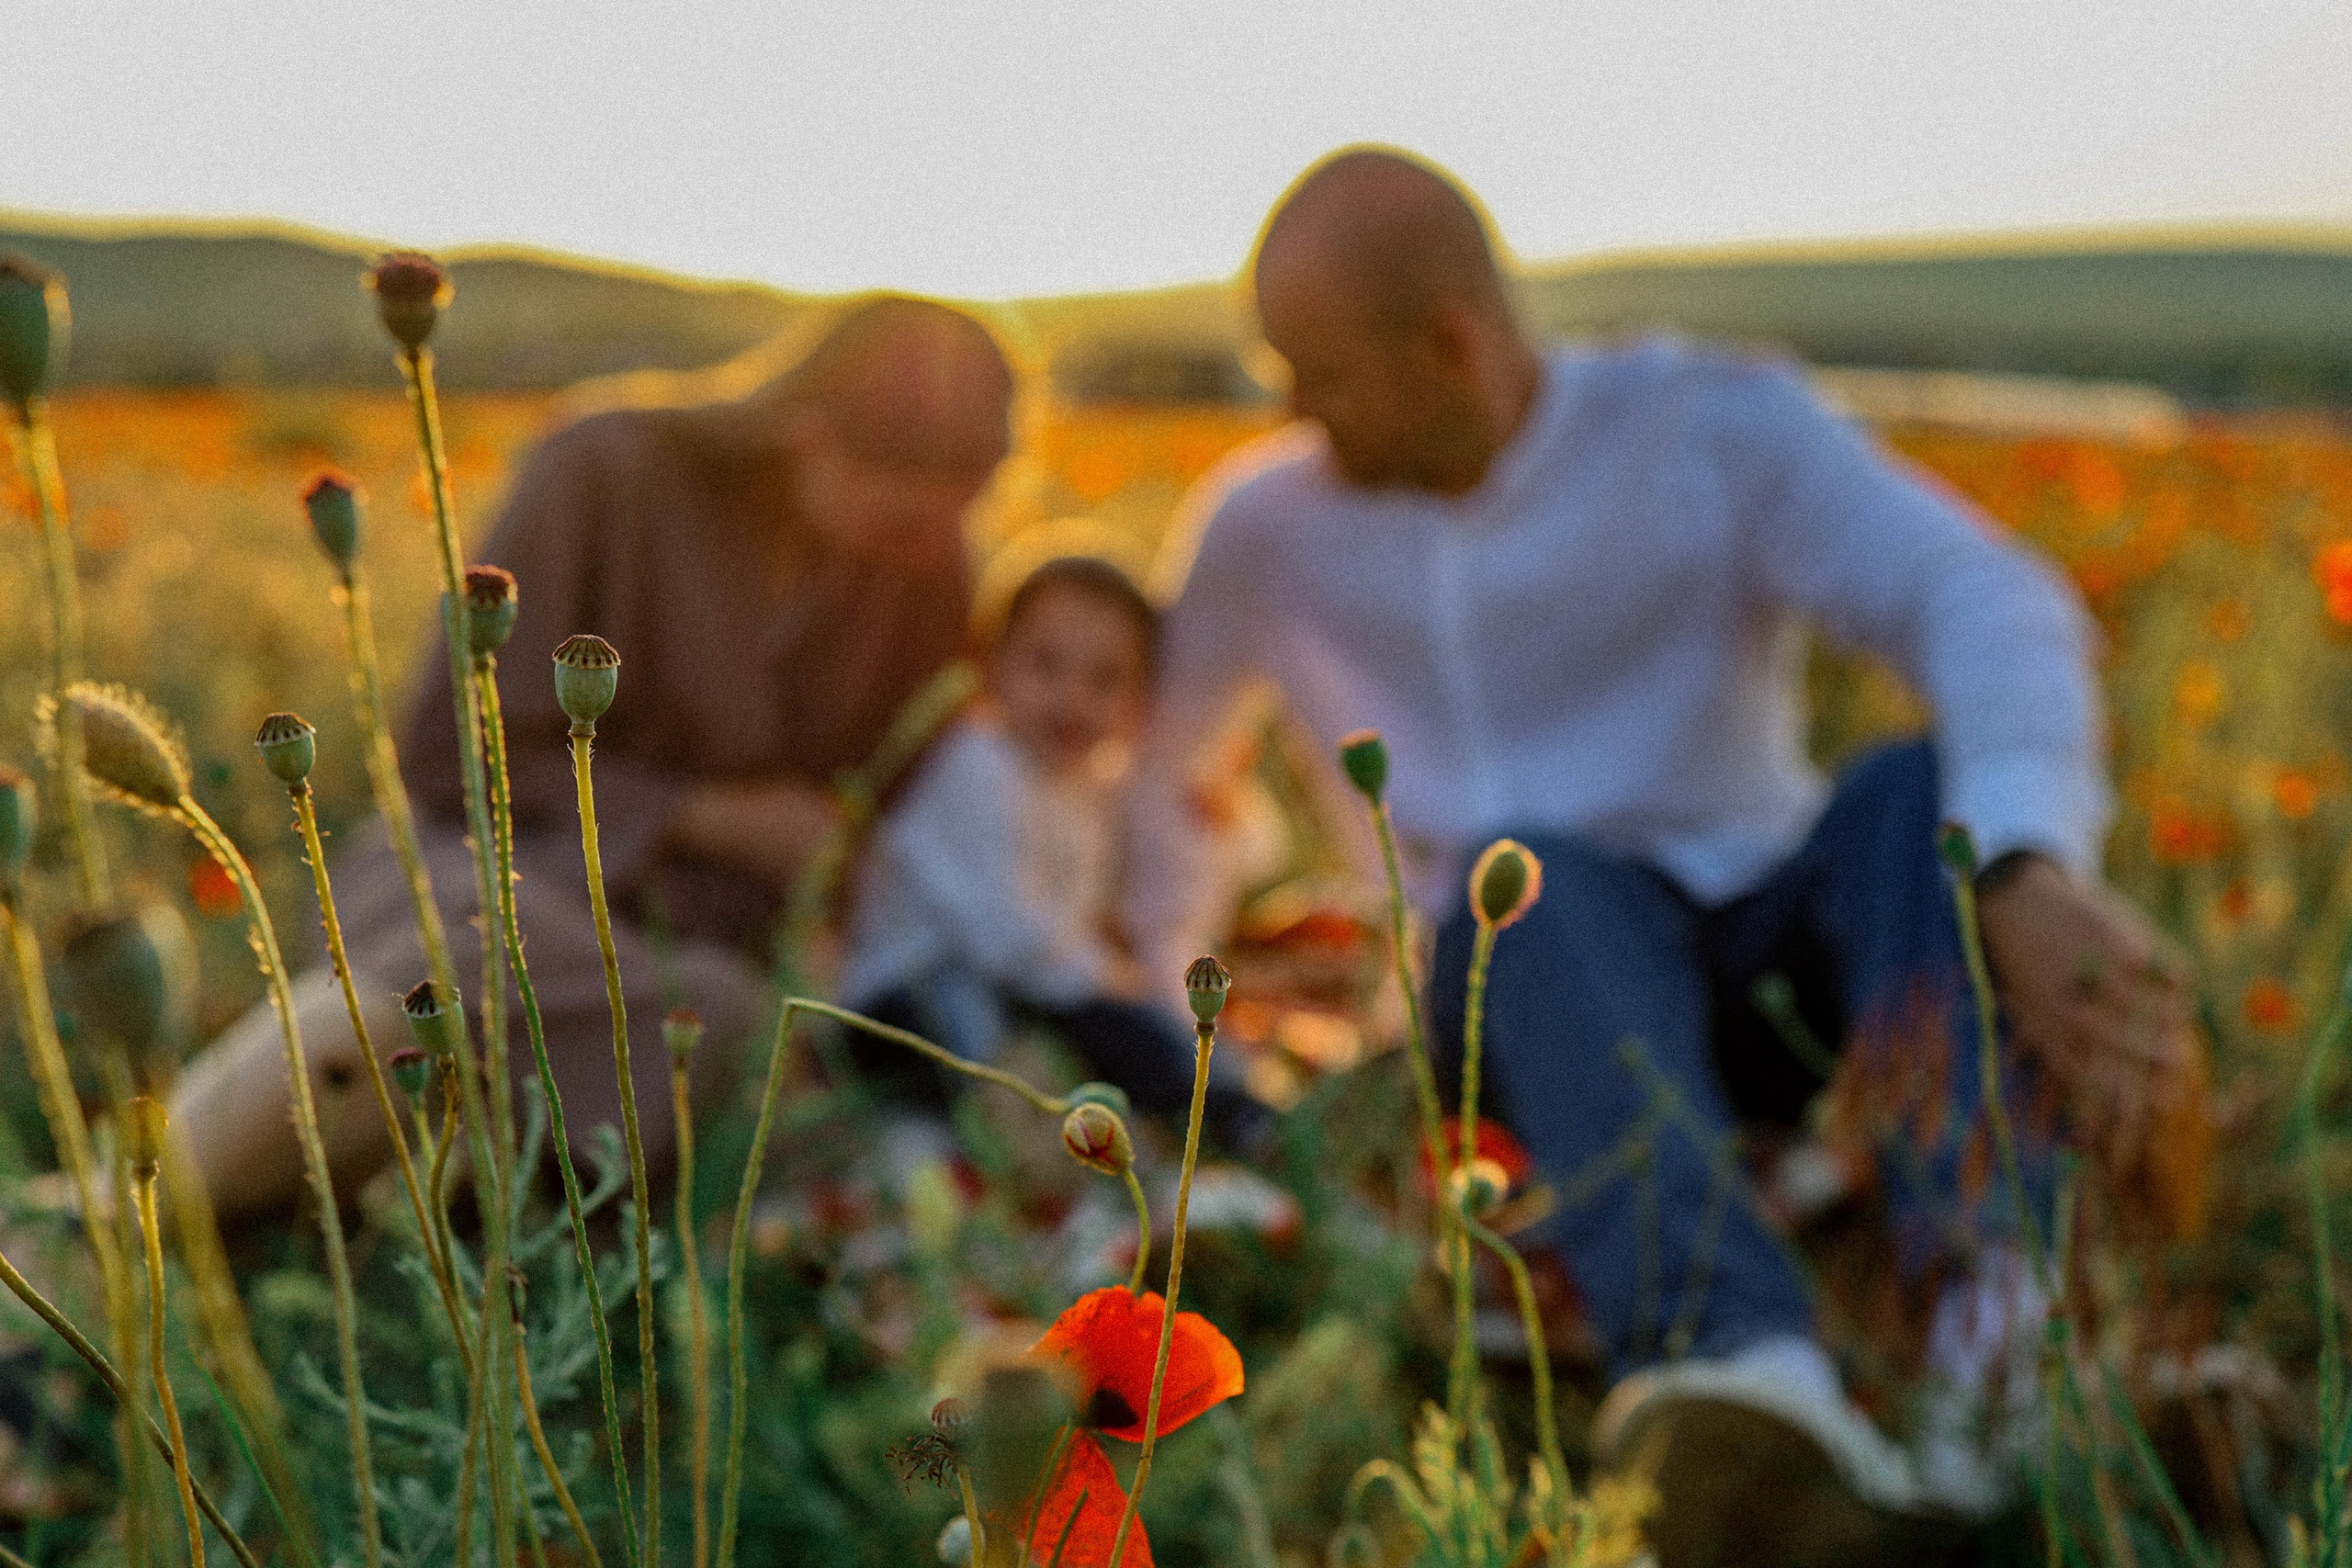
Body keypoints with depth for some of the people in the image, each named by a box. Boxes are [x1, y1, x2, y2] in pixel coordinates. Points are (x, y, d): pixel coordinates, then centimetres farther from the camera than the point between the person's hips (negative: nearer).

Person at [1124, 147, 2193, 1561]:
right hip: (1531, 972, 0)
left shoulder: (1719, 425, -7)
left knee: (1937, 790, -29)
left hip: (1771, 944, 1)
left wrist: (2032, 871, -43)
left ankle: (1994, 1314, -49)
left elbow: (1992, 606, -24)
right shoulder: (1270, 525, 3)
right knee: (1537, 877, -35)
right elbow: (1125, 759, 19)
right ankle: (1738, 1376, -62)